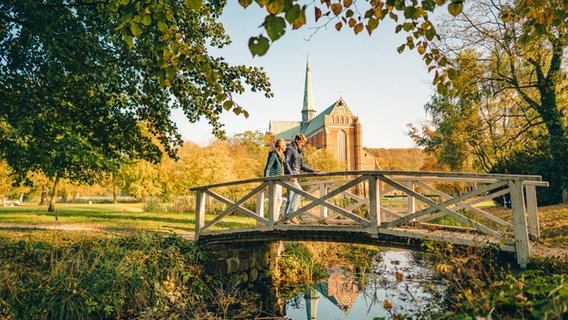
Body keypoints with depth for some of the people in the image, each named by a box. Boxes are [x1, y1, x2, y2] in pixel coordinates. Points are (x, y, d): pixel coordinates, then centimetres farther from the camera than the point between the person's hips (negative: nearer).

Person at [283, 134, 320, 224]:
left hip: (295, 176, 9)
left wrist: (312, 170, 12)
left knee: (290, 197, 6)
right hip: (290, 175, -9)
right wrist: (291, 174, -24)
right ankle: (291, 213, -19)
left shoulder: (298, 151, 22)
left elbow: (302, 166, 24)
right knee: (299, 191, -22)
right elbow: (285, 162, -15)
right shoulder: (289, 148, -4)